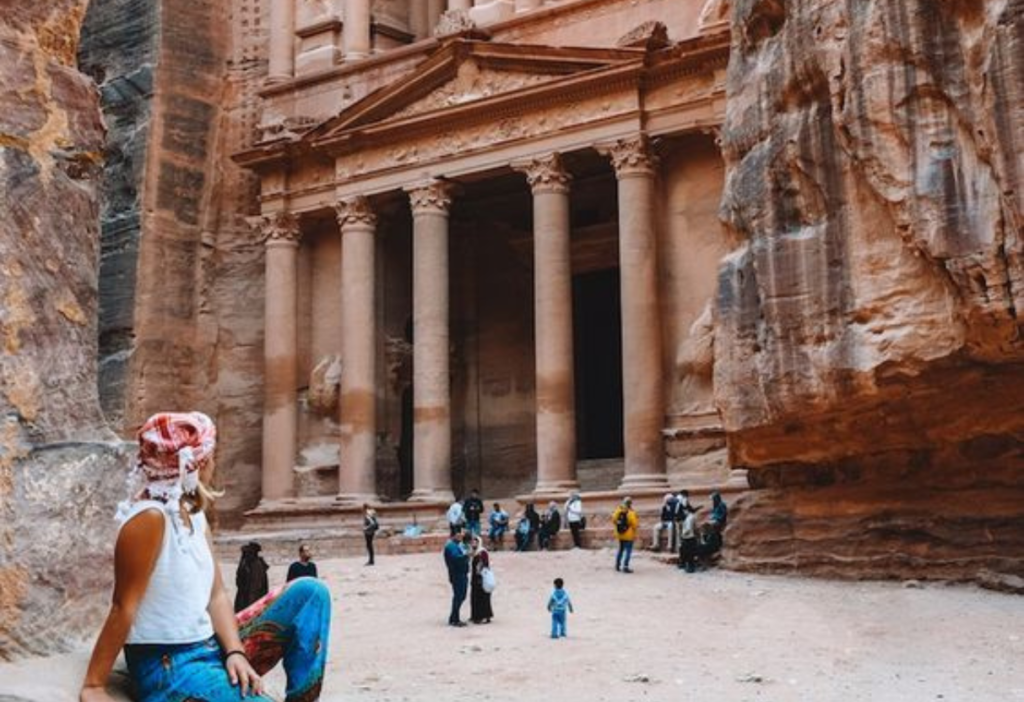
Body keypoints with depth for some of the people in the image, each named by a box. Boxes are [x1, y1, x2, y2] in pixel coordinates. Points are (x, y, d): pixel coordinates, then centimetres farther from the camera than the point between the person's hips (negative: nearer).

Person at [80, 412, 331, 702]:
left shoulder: (195, 516, 8)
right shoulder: (150, 518, -18)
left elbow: (216, 594, 5)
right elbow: (124, 607, -19)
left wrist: (236, 652, -10)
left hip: (210, 648, 9)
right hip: (168, 666, -9)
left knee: (308, 592, 1)